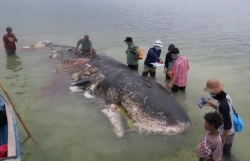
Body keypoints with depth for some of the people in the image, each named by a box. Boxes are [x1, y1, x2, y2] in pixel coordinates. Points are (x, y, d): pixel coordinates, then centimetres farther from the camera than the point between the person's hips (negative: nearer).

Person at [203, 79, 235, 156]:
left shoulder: (223, 104, -38)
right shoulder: (226, 96, -9)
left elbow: (228, 125, -30)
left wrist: (223, 139, -18)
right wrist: (211, 104, 3)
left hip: (226, 133, -8)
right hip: (230, 132, 8)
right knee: (226, 151, 31)